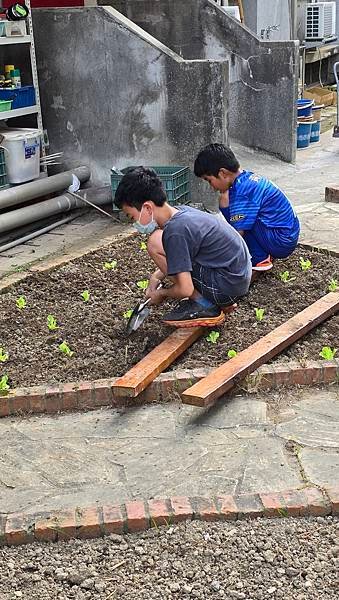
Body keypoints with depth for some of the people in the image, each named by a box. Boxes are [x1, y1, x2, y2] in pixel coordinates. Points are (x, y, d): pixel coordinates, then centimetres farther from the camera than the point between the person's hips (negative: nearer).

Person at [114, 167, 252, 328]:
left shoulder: (175, 230, -23)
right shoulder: (182, 211, 4)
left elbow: (185, 289, -22)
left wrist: (161, 294, -2)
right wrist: (157, 276, 13)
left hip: (227, 284, -9)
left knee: (155, 243, -13)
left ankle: (204, 305, -3)